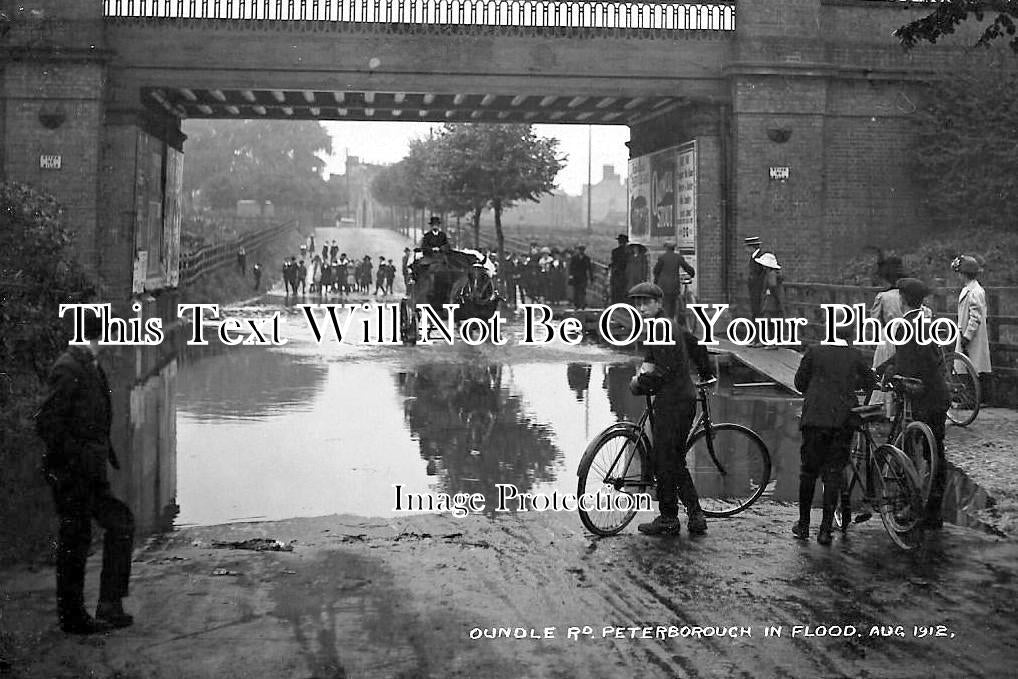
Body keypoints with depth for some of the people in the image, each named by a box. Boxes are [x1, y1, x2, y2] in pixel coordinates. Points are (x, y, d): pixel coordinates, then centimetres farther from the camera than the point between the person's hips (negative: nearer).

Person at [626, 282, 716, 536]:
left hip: (671, 403, -10)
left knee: (664, 462, -1)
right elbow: (698, 345, 30)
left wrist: (639, 384, -9)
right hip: (685, 398, 10)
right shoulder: (671, 325, 15)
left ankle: (668, 520, 7)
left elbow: (663, 372, -23)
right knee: (676, 461, 15)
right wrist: (707, 374, 45)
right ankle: (695, 516, 15)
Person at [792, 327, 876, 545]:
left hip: (815, 417, 0)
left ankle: (803, 525, 16)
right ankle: (826, 529, 2)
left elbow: (799, 382, 7)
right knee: (834, 473, 5)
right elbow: (871, 382, 14)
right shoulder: (856, 355, 5)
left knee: (808, 471, 11)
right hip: (844, 420, 1)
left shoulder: (814, 351, 3)